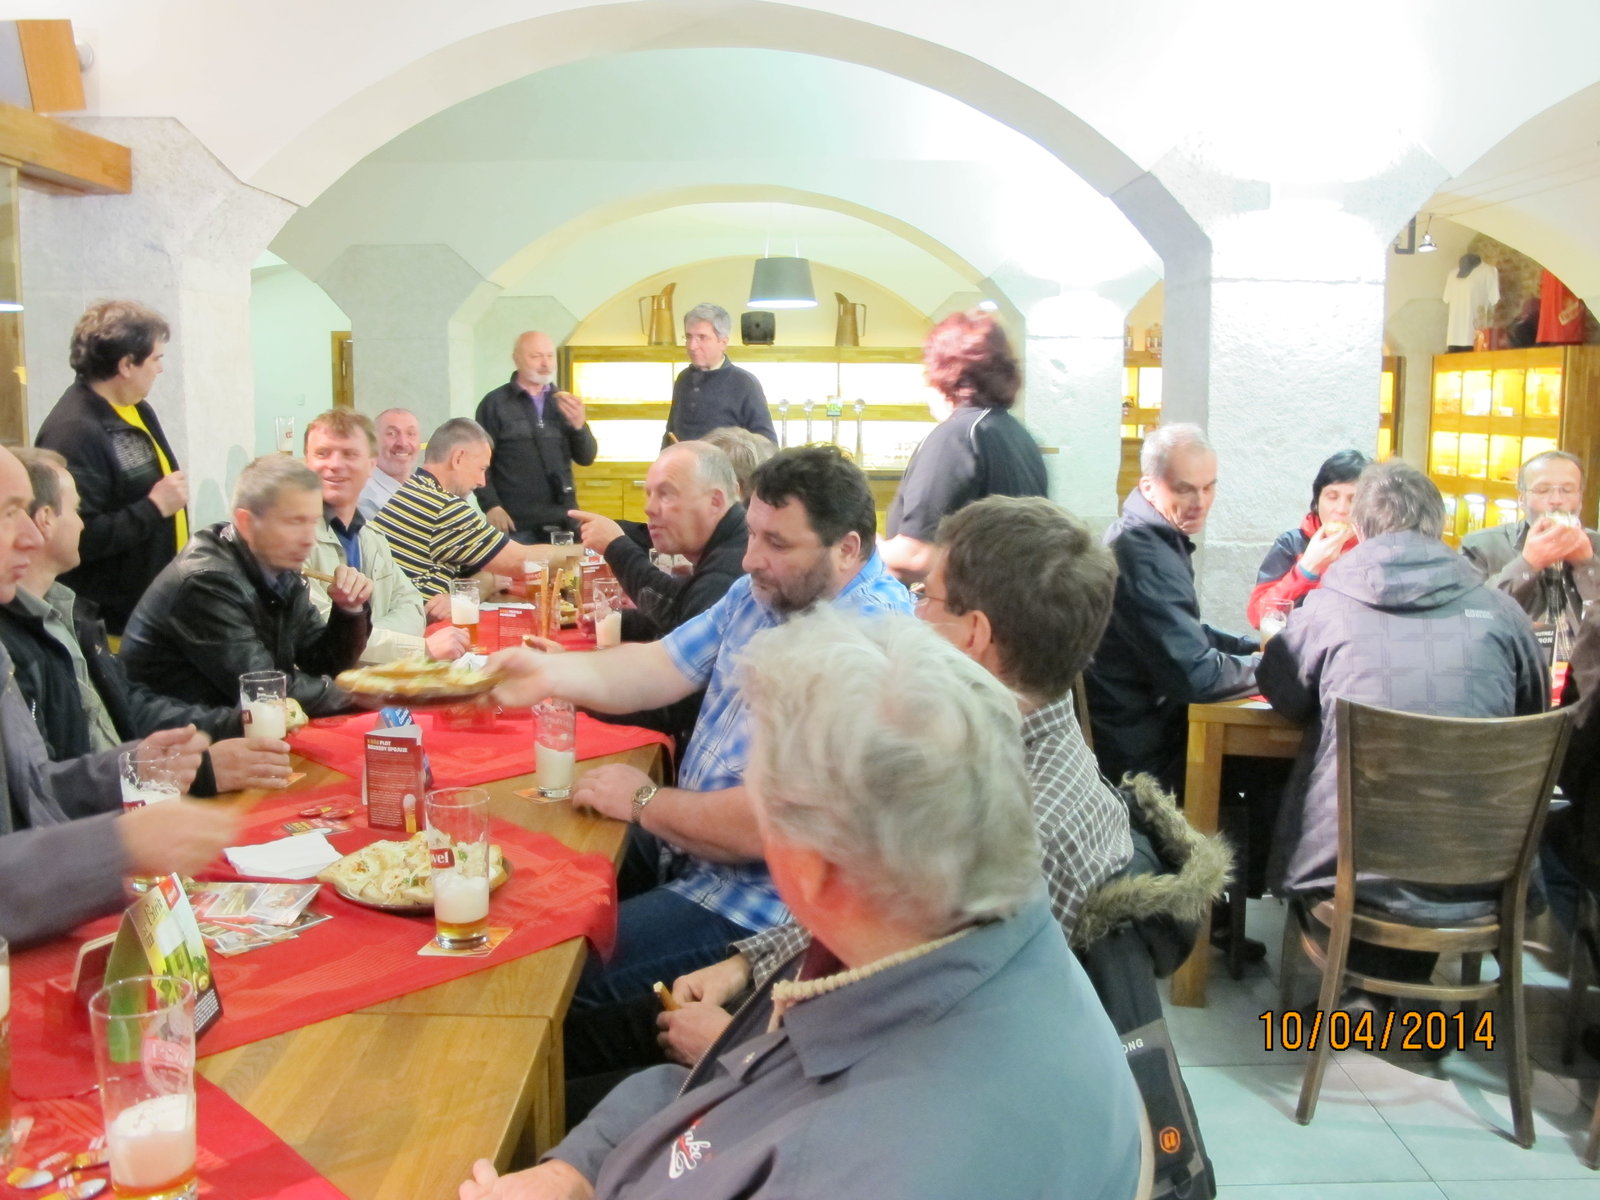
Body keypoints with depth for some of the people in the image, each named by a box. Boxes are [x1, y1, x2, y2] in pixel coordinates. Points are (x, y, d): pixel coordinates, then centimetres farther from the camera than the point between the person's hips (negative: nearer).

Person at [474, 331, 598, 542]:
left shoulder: (564, 401, 14)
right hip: (516, 524, -4)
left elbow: (586, 458, 10)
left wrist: (579, 424, -8)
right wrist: (491, 506, -15)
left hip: (564, 521, 4)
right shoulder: (495, 403, 0)